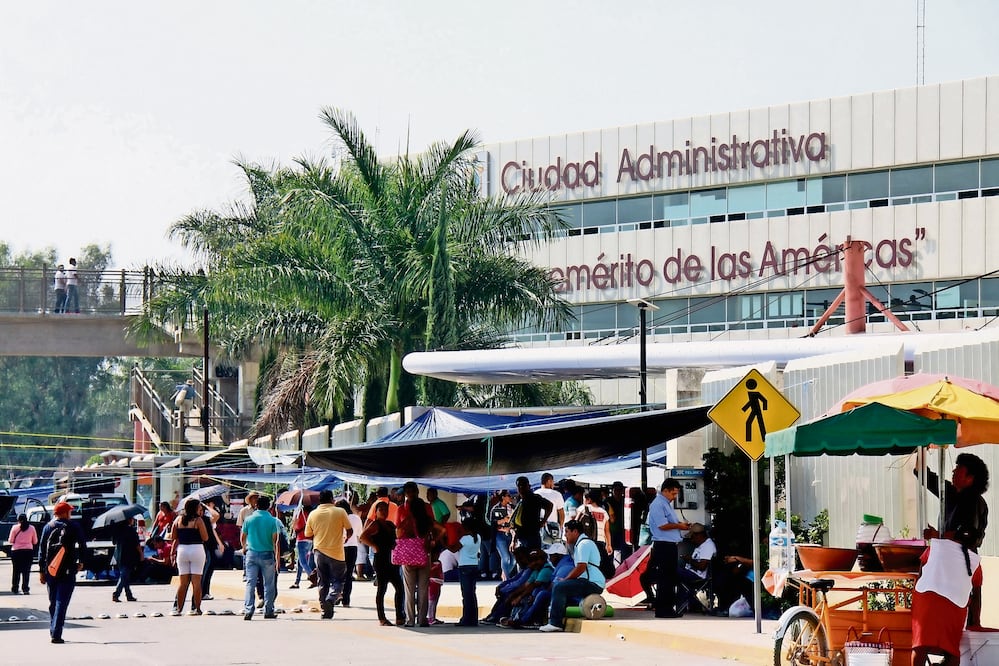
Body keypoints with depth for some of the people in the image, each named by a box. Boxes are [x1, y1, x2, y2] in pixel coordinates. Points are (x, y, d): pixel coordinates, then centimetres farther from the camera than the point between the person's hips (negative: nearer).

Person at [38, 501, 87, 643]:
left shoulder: (48, 527, 5)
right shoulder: (74, 527, -3)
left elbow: (41, 550, 4)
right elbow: (82, 545, 1)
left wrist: (41, 571, 8)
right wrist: (81, 562, 19)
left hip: (50, 571, 3)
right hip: (68, 571, -3)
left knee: (53, 602, 17)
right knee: (62, 602, -6)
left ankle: (53, 630, 24)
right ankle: (56, 634, -14)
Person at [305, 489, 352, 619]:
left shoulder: (313, 514, 0)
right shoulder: (340, 512, -7)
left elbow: (308, 535, 9)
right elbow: (350, 531, 0)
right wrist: (345, 538, 21)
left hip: (319, 551, 3)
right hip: (336, 553, -3)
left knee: (323, 582, 11)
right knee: (337, 580, 6)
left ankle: (326, 611, 10)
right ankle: (331, 599, -21)